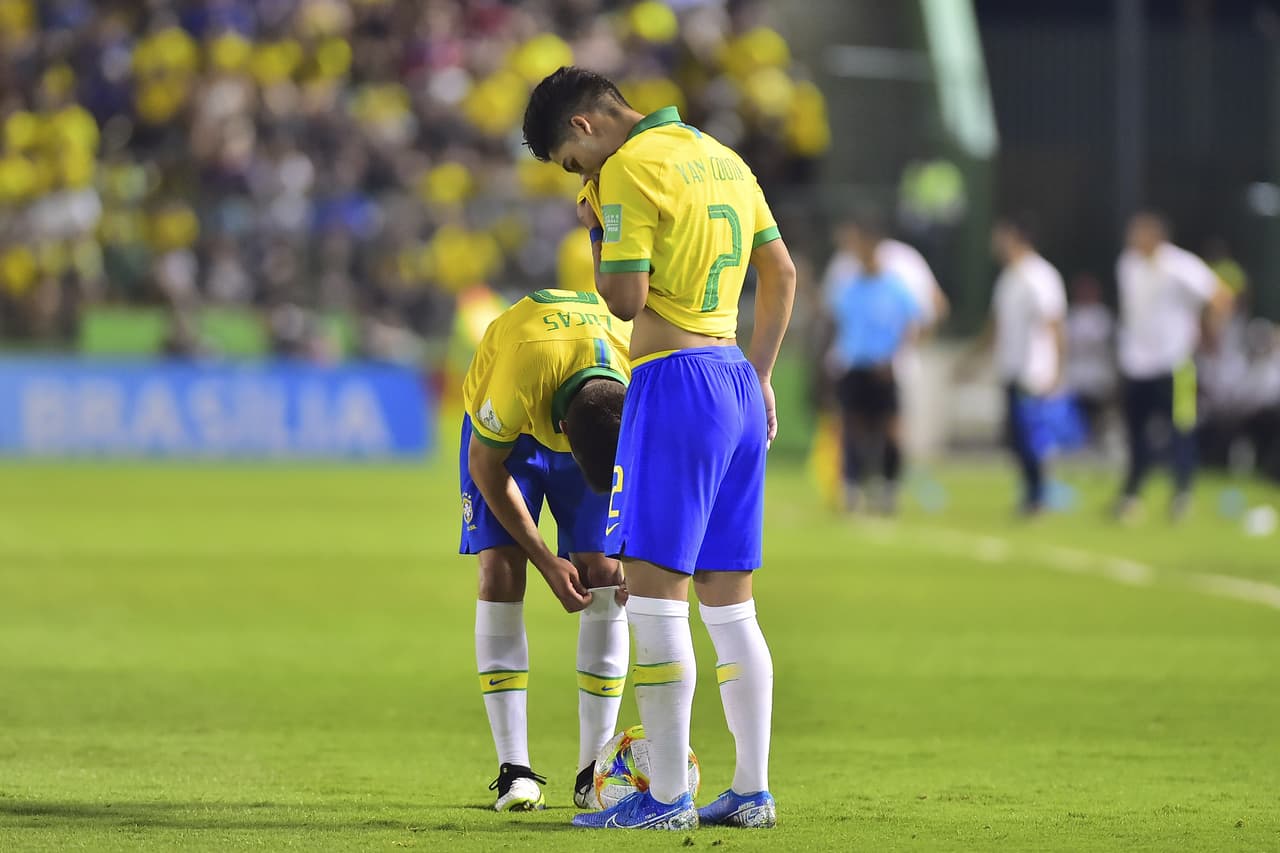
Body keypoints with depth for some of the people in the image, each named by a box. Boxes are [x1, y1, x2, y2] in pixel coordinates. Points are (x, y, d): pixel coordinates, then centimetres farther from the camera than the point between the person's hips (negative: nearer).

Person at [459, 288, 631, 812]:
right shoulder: (521, 375, -42)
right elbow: (486, 465, -23)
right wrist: (547, 562, -20)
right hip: (501, 432, -2)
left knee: (603, 577, -10)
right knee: (501, 573, -15)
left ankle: (593, 770, -3)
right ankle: (514, 769, -13)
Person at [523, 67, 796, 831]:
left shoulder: (630, 171, -11)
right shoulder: (721, 157, 15)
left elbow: (627, 299, -15)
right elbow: (782, 273, 19)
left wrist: (596, 232, 1)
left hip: (674, 380, -8)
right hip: (738, 383, 8)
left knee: (654, 591, -6)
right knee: (730, 600, 10)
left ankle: (667, 797, -9)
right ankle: (753, 791, 10)